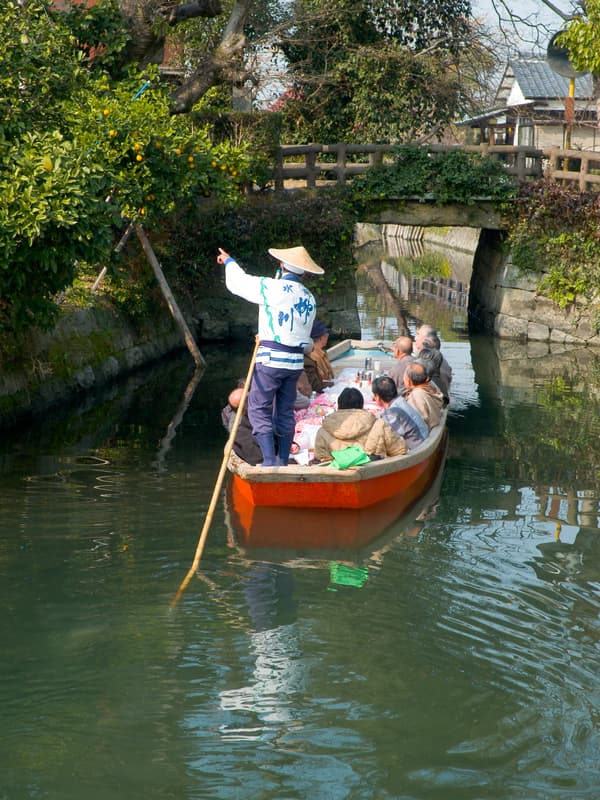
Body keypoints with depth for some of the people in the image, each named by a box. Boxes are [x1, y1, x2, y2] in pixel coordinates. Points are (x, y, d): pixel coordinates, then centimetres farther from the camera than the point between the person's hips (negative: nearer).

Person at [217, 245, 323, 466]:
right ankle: (283, 462, 15)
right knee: (285, 412, 13)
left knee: (259, 410, -2)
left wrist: (229, 261, 22)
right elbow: (305, 335, 13)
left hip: (271, 359, -6)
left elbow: (238, 282, 2)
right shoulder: (310, 299, 10)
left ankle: (269, 461, -11)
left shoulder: (272, 288, -10)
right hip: (296, 362, 6)